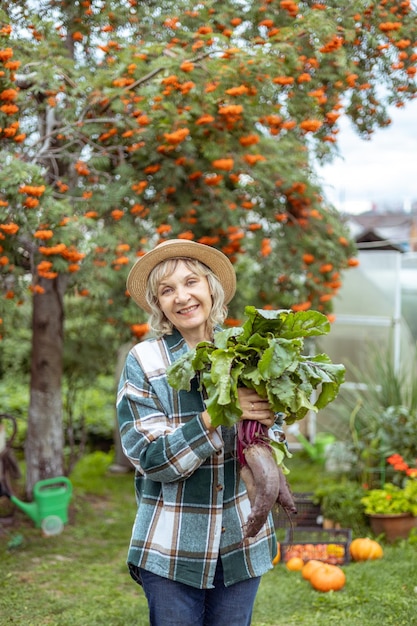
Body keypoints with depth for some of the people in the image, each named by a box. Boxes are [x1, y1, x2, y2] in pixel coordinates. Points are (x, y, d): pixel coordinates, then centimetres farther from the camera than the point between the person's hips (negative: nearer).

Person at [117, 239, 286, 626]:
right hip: (172, 548, -2)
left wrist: (266, 426, -17)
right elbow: (151, 458, -14)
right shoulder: (144, 362, -7)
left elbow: (274, 432, 7)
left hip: (242, 538, 3)